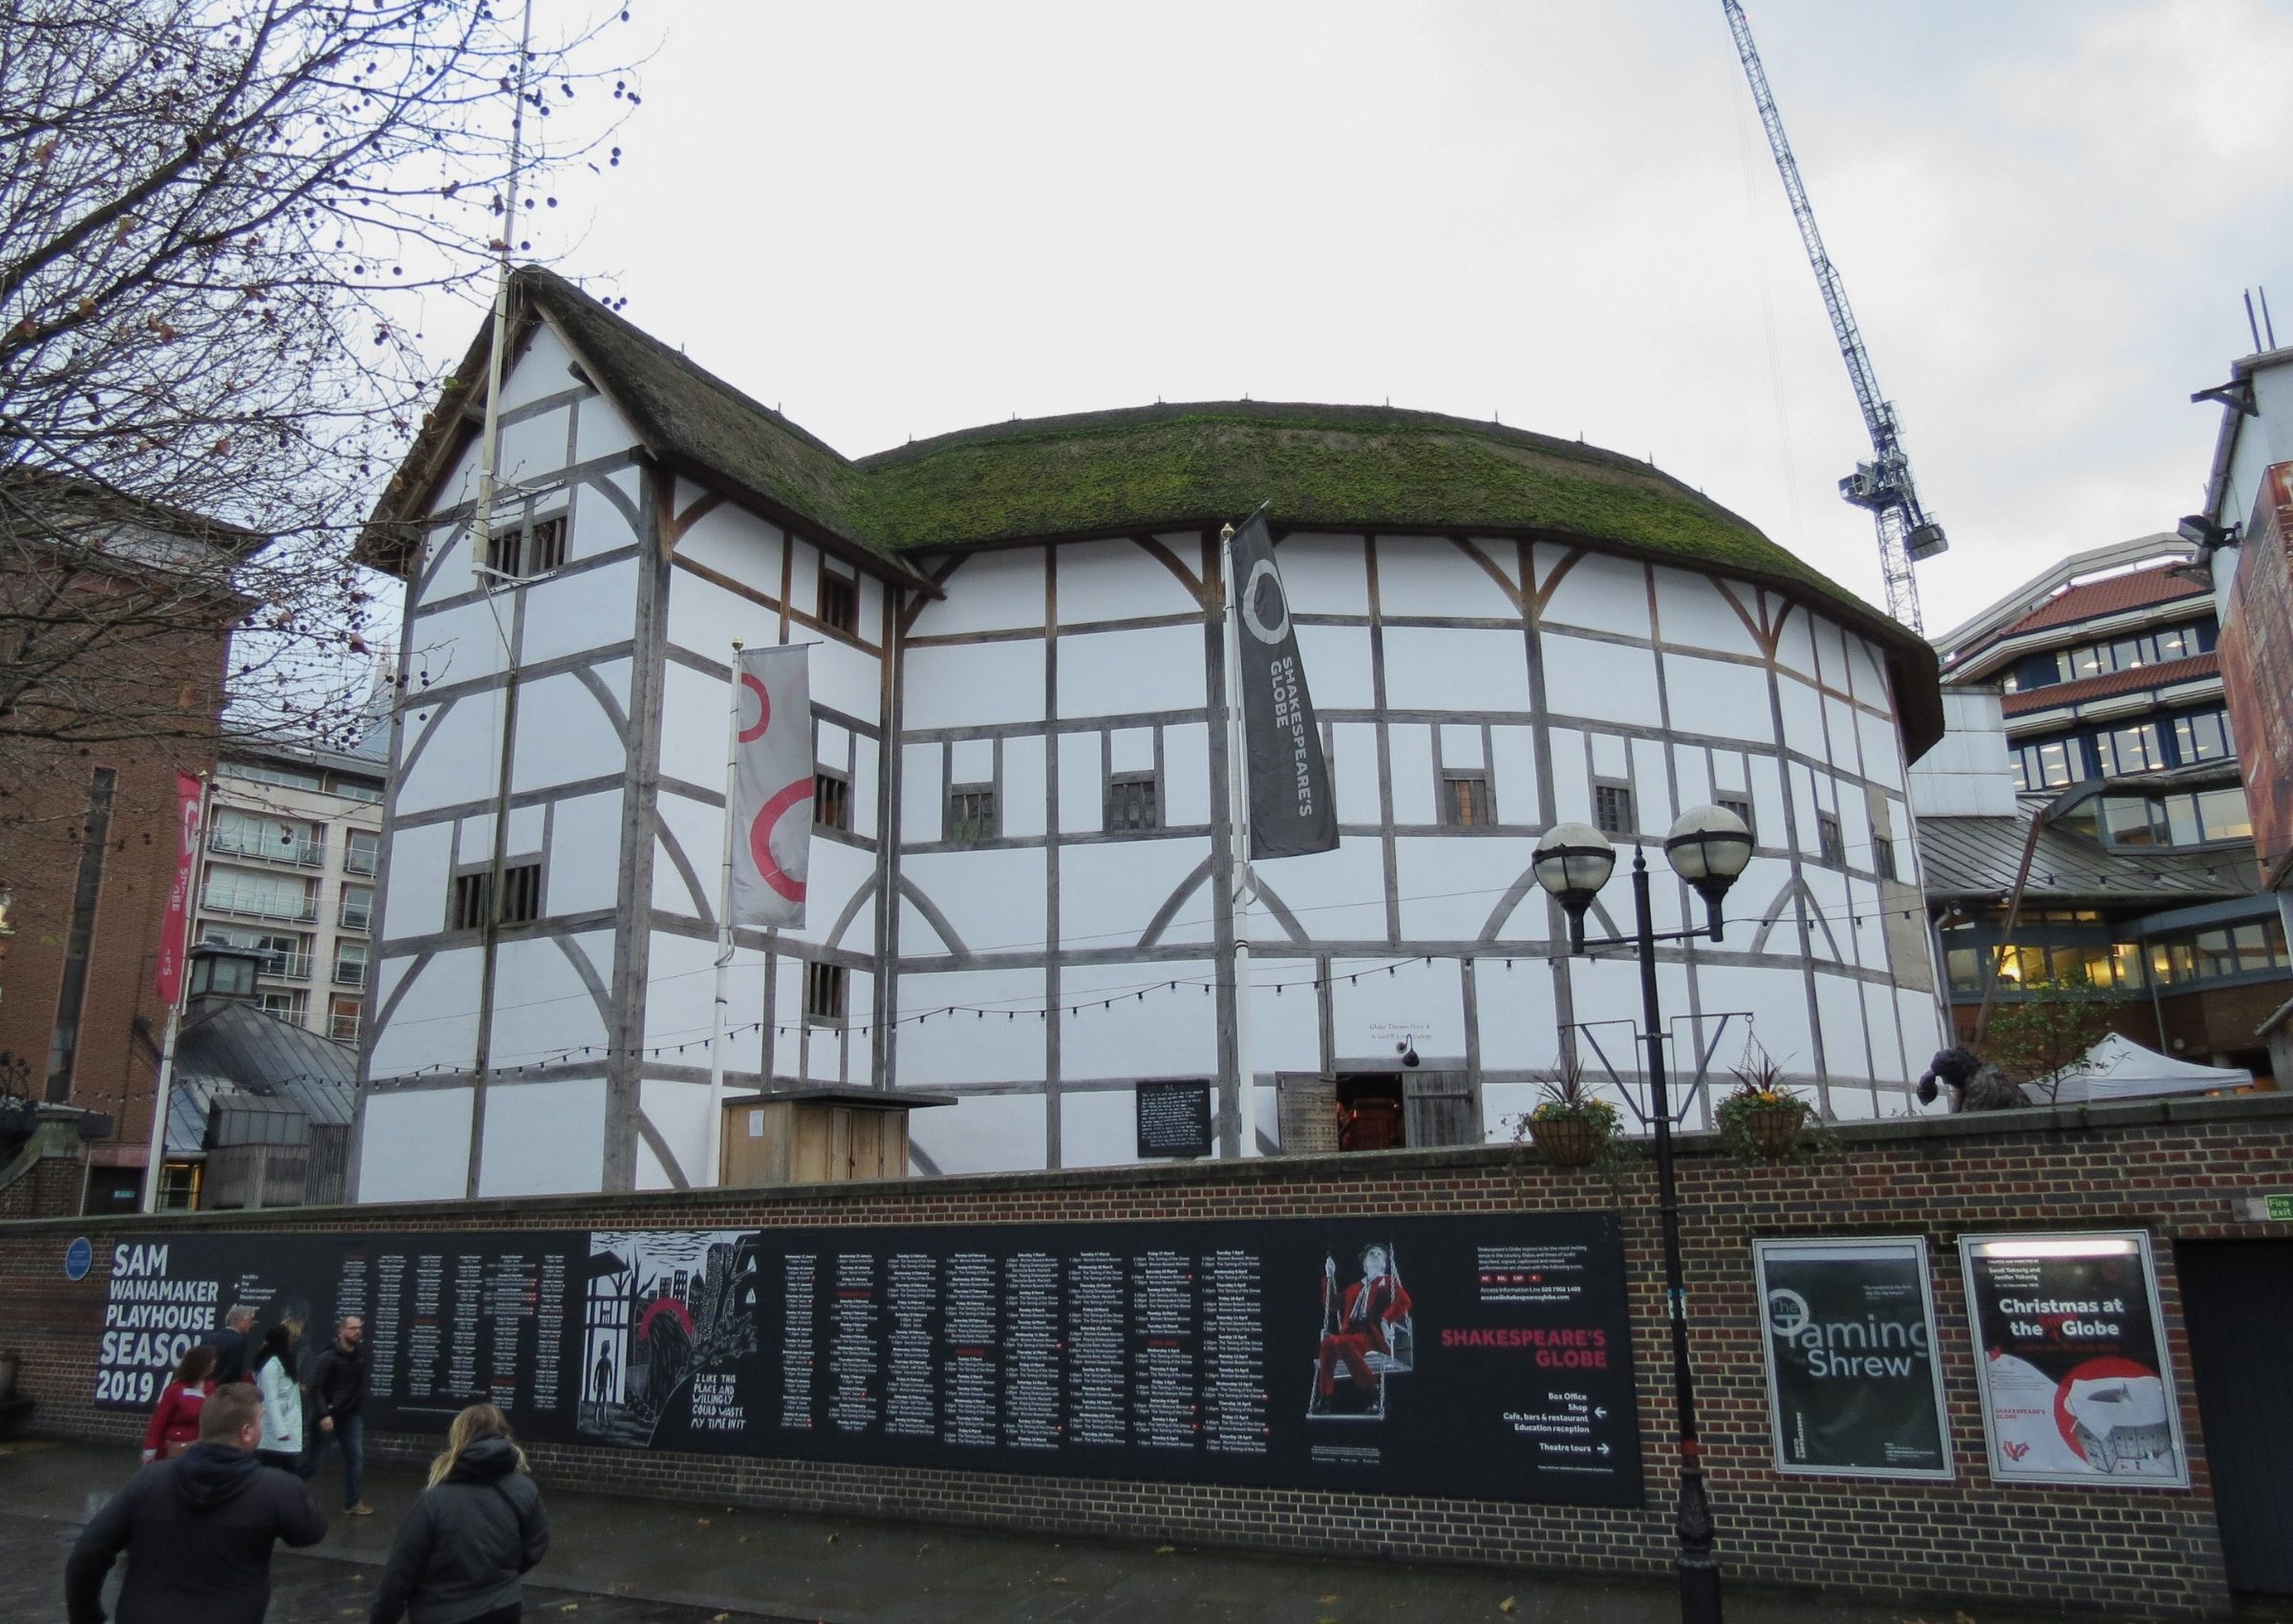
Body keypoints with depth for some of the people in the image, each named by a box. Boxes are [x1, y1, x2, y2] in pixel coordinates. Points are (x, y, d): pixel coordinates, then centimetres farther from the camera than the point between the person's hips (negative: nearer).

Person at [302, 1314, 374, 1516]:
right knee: (315, 1461, 5)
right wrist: (323, 1415, -27)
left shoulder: (360, 1352, -1)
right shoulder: (329, 1357, -19)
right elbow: (316, 1388, -20)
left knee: (356, 1457, 2)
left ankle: (351, 1503, 11)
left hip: (351, 1415, 6)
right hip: (328, 1416, -6)